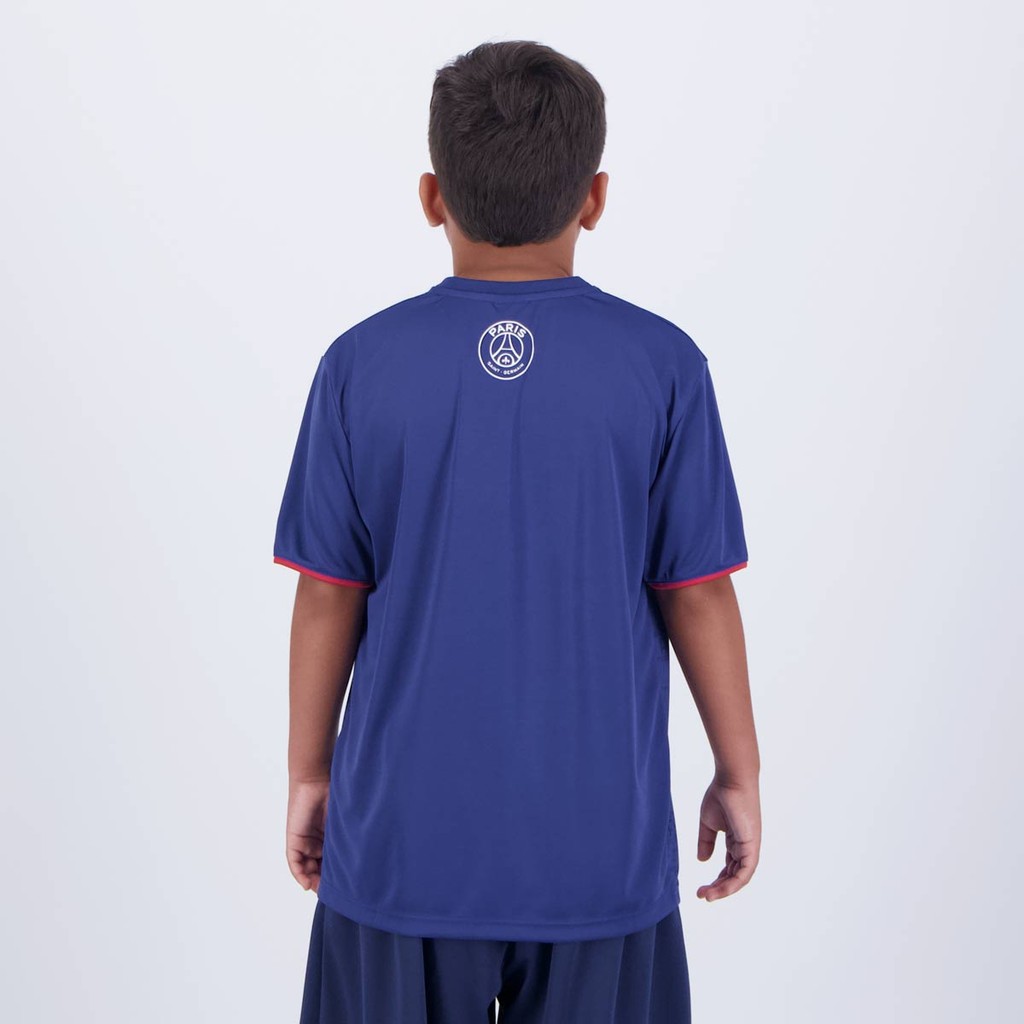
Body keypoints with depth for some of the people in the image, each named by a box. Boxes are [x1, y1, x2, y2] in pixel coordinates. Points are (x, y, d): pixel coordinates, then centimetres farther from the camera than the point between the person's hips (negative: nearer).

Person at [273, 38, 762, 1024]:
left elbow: (327, 599, -3)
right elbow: (700, 595, -5)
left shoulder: (362, 365, -7)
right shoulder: (662, 366, -8)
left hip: (404, 837, 1)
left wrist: (307, 775, 10)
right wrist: (738, 773, 9)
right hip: (597, 842, 0)